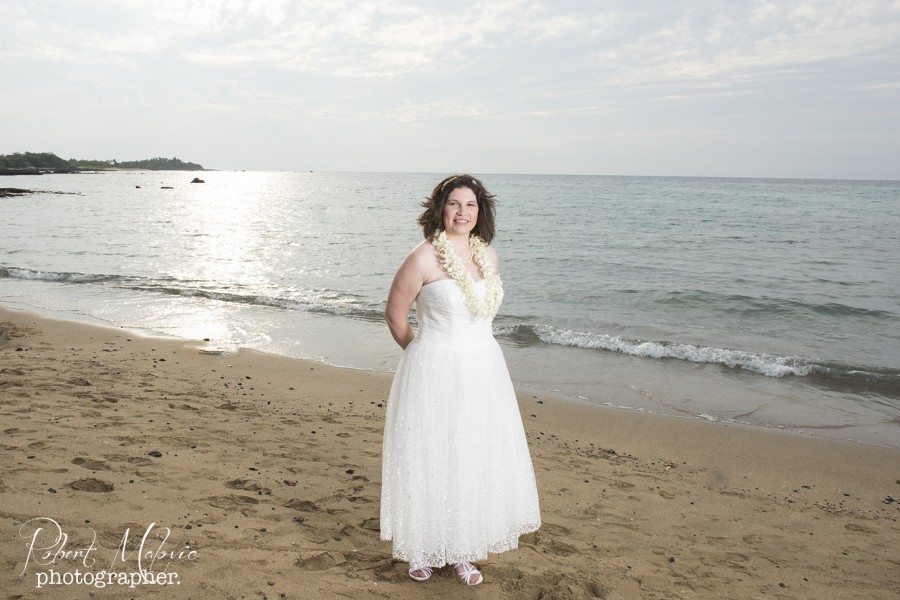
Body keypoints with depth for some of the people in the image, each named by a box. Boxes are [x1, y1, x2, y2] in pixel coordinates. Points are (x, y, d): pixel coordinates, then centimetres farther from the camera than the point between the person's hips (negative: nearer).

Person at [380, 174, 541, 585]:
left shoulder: (488, 255, 6)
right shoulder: (423, 258, -12)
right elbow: (394, 315, -3)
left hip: (484, 370, 6)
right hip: (436, 374, -5)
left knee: (476, 459, 12)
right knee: (430, 460, 5)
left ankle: (461, 551, 30)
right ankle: (424, 550, 26)